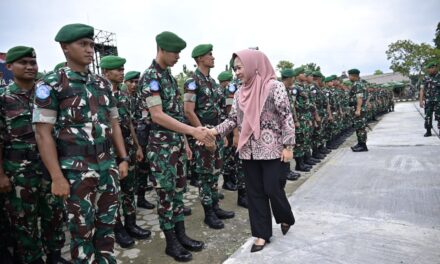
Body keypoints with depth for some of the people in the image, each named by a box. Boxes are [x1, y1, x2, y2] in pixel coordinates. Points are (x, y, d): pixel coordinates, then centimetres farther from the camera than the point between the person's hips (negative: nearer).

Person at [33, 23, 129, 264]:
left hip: (108, 166, 5)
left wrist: (123, 159, 9)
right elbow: (43, 133, -9)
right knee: (82, 231, 8)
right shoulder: (51, 84, -6)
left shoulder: (103, 84, 10)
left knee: (107, 225, 15)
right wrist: (57, 177, -14)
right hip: (76, 170, -5)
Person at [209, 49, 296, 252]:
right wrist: (213, 131, -6)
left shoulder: (274, 87, -10)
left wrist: (288, 146, -13)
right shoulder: (240, 92, 8)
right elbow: (233, 120, 8)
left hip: (271, 149, -5)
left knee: (272, 188, 2)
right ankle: (262, 233, 23)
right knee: (254, 192, 9)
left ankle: (286, 218, 34)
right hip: (249, 150, 6)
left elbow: (286, 118, -10)